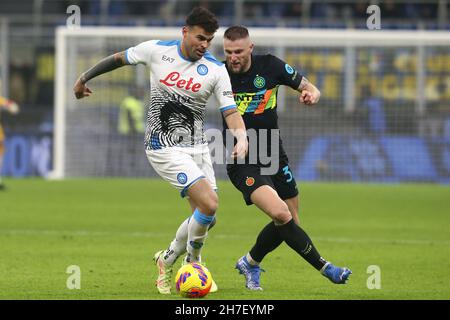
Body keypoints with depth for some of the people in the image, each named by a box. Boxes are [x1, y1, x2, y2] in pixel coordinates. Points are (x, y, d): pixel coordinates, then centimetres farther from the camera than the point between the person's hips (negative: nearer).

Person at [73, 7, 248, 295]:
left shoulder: (216, 70, -3)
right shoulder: (156, 50, -7)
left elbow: (230, 111, -8)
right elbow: (118, 59, 10)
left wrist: (242, 137, -28)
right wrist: (84, 78, 20)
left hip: (198, 147, 4)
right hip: (165, 148, -4)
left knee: (205, 217, 2)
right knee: (209, 204, -19)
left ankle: (168, 260, 27)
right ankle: (194, 259, 5)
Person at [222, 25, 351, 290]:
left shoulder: (270, 66, -5)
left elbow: (309, 88, 5)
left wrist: (312, 94, -19)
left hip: (274, 157, 4)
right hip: (242, 162, -4)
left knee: (289, 224, 10)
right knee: (281, 214, -24)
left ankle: (250, 263, 34)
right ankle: (325, 268, -12)